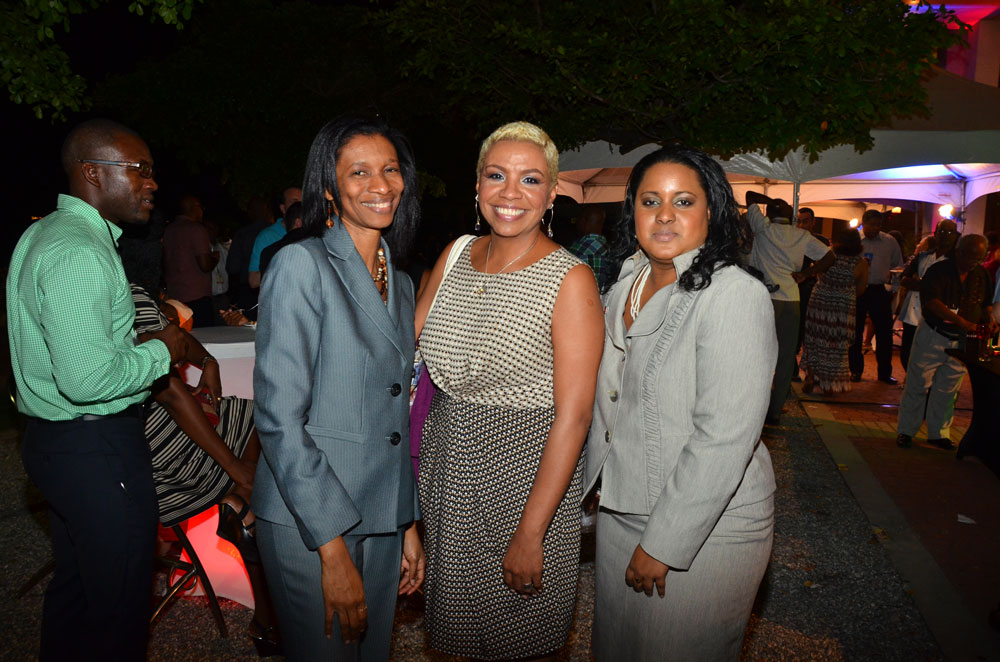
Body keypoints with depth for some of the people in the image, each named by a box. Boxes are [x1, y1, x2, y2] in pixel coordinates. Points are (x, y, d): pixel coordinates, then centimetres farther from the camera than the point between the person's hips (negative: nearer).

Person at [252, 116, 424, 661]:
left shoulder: (400, 285, 10)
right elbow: (279, 417, -17)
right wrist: (333, 548, -18)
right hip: (307, 521, -6)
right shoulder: (301, 265, -12)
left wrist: (409, 525, 12)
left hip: (383, 521, 6)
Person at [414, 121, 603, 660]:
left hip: (525, 473, -5)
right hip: (445, 464, 5)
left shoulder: (570, 280, -16)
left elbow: (573, 415, -18)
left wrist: (530, 533, -19)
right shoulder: (455, 256, 2)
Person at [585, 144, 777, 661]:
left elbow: (724, 439, -24)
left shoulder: (735, 295, -19)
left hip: (709, 528, -6)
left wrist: (662, 544, -21)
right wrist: (585, 486, 15)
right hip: (619, 512, 7)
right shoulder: (623, 289, 4)